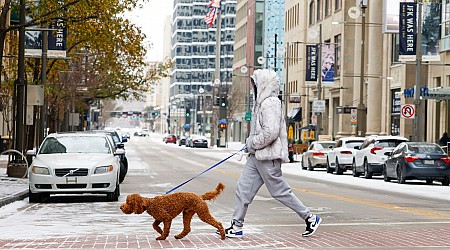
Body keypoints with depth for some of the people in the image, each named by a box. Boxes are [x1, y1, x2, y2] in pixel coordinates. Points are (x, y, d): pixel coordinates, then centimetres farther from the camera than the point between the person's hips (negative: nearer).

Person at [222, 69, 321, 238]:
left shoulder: (270, 104, -17)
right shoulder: (262, 102, 14)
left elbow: (271, 132, -27)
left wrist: (252, 143, -15)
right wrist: (251, 143, 12)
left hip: (268, 156, -10)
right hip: (256, 156, 10)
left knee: (280, 191, -1)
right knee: (243, 189, 6)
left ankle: (310, 219, 10)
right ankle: (236, 227, 10)